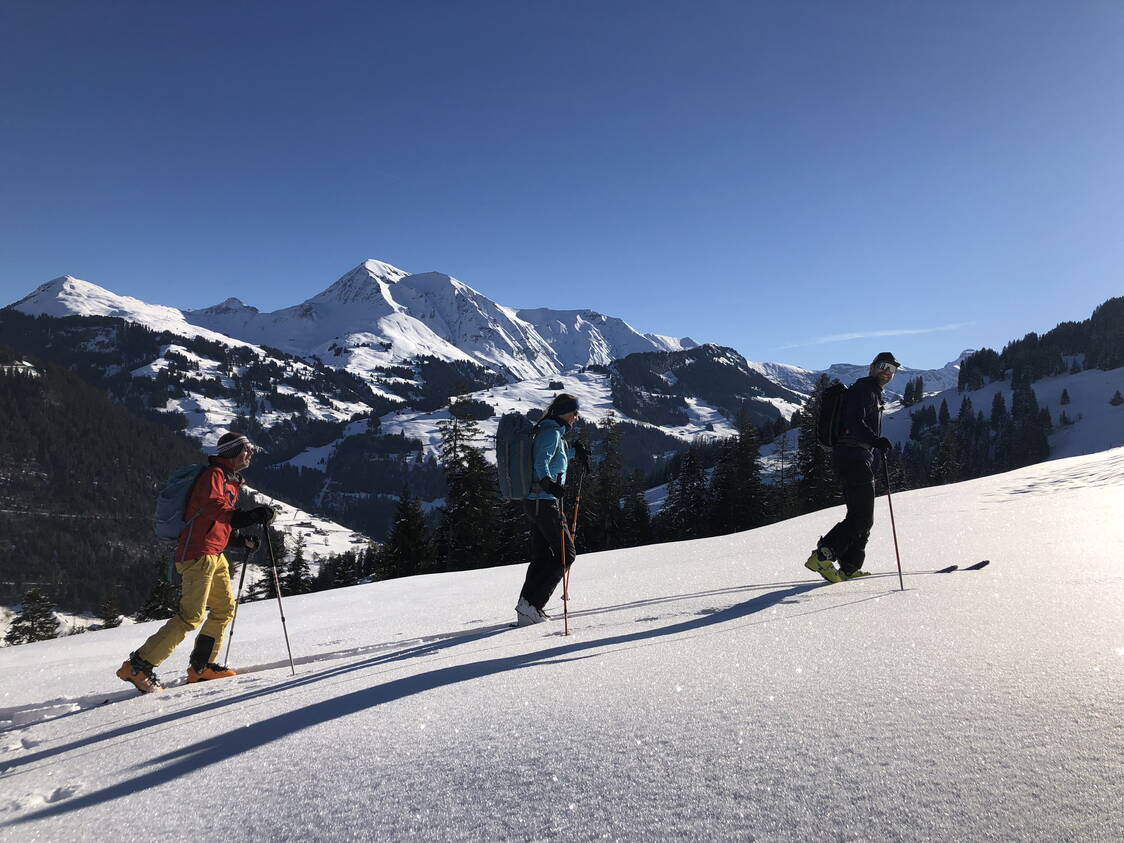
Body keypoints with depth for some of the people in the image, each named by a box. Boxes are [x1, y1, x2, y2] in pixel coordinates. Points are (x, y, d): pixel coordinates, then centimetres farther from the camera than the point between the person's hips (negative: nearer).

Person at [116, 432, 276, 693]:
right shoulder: (214, 475, -6)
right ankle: (138, 666, -7)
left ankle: (201, 666, 18)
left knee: (225, 608, 11)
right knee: (191, 616, -13)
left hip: (215, 555, 10)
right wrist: (249, 516, -35)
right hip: (198, 554, -10)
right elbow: (214, 507, -26)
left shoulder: (230, 483, 24)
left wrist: (242, 541, 12)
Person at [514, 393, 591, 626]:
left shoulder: (550, 431, 18)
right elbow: (541, 462, -28)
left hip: (535, 502, 10)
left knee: (542, 557, 12)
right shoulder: (552, 432, -12)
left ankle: (527, 609, 12)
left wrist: (575, 452, 50)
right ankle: (531, 604, -10)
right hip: (545, 503, -10)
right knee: (566, 554, -5)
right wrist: (548, 483, -45)